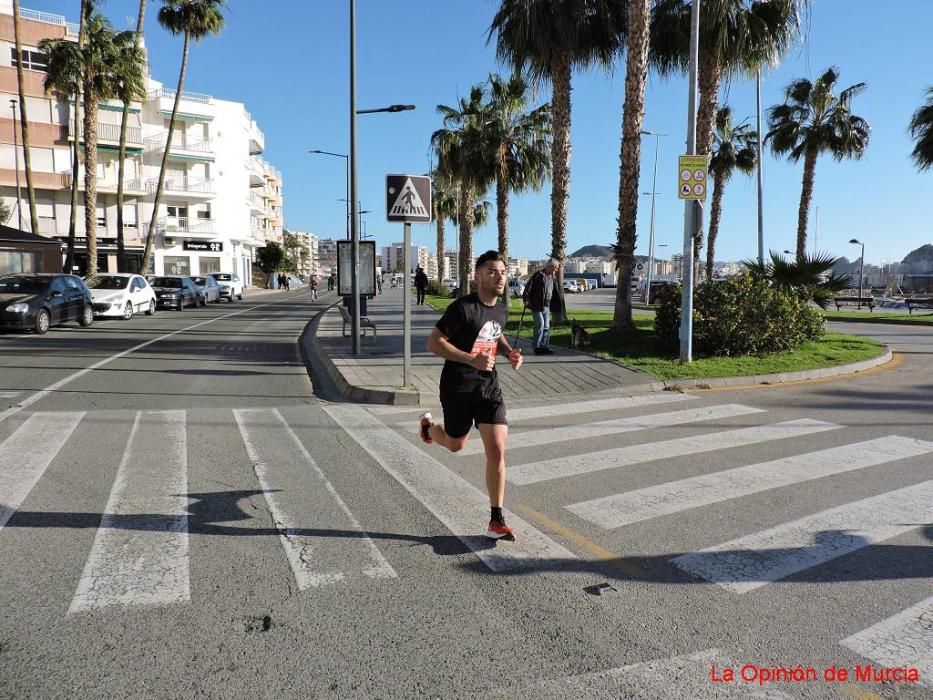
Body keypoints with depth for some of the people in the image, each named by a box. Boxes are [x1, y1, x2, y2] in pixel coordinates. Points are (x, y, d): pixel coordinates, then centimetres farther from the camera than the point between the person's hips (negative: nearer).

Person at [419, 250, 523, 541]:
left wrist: (510, 352, 4)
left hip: (489, 385, 5)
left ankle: (496, 521, 4)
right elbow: (433, 343, -19)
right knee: (456, 444, 15)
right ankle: (427, 425, 51)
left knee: (497, 451, -5)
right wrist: (471, 359, -28)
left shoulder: (502, 309, 4)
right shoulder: (463, 308, -18)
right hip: (458, 386, -5)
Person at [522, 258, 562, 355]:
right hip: (537, 305, -7)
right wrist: (525, 299, -21)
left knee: (546, 327, 6)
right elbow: (528, 287, -13)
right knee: (540, 324, -12)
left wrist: (557, 306, 15)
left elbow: (556, 293, 19)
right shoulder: (538, 275, -8)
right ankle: (536, 346, -3)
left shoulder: (553, 278, 13)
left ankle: (544, 346, 13)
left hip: (547, 306, 7)